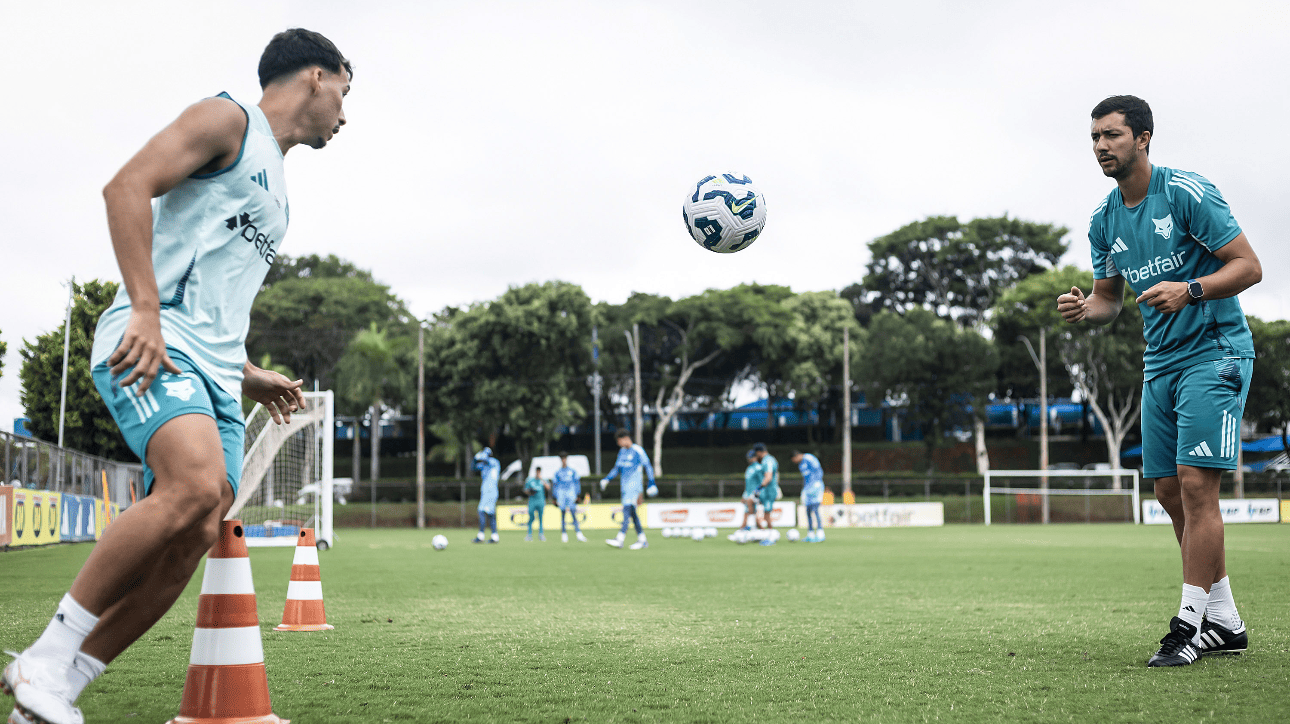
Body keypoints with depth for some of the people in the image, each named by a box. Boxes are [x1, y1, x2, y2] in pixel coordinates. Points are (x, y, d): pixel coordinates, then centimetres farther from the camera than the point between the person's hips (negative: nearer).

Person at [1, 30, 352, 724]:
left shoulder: (275, 185, 31)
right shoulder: (227, 119, 4)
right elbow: (127, 186, -11)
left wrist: (251, 376, 26)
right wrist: (146, 312, -21)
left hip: (214, 372, 9)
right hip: (152, 346, -9)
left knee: (198, 532, -6)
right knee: (194, 486, -30)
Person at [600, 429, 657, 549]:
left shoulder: (638, 451, -8)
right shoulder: (622, 451, 14)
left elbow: (648, 467, -6)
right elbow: (617, 468, 22)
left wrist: (651, 484, -10)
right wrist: (607, 479, 10)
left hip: (634, 485, -8)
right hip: (625, 486, 8)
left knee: (627, 509, -17)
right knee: (632, 513, 7)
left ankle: (620, 539, -26)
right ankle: (642, 540, 12)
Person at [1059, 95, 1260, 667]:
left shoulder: (1187, 192, -12)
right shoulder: (1104, 221, 8)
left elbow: (1248, 266, -12)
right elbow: (1109, 297, 17)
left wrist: (1190, 290, -28)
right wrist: (1083, 310, -6)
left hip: (1215, 351, -7)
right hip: (1161, 361, 7)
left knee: (1195, 484, -13)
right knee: (1170, 492, 6)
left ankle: (1189, 624, -7)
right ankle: (1225, 622, 17)